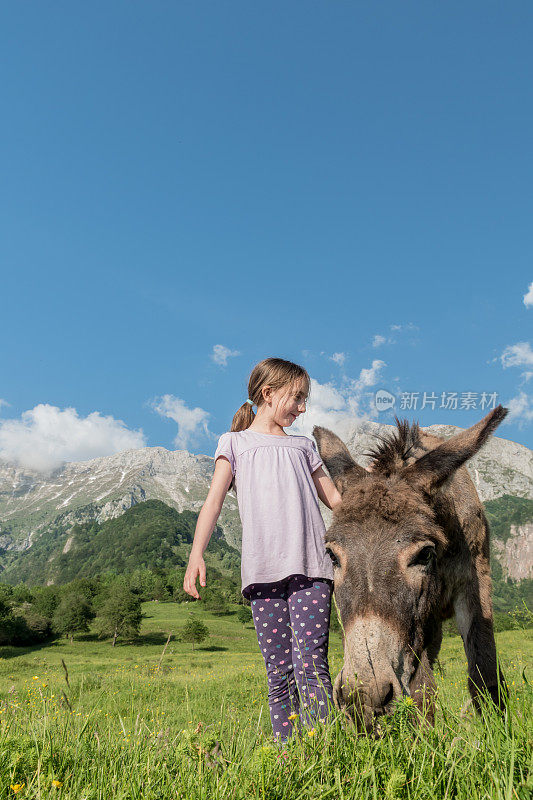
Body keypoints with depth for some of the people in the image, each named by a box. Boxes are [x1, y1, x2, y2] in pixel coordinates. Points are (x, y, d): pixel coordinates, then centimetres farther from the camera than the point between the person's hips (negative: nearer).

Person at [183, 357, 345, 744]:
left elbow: (336, 499, 27)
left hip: (310, 567, 1)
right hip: (263, 568, -1)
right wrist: (196, 554, -10)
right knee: (279, 672, 3)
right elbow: (214, 500, 4)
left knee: (311, 665, -9)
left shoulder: (303, 445, 23)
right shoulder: (235, 443, 15)